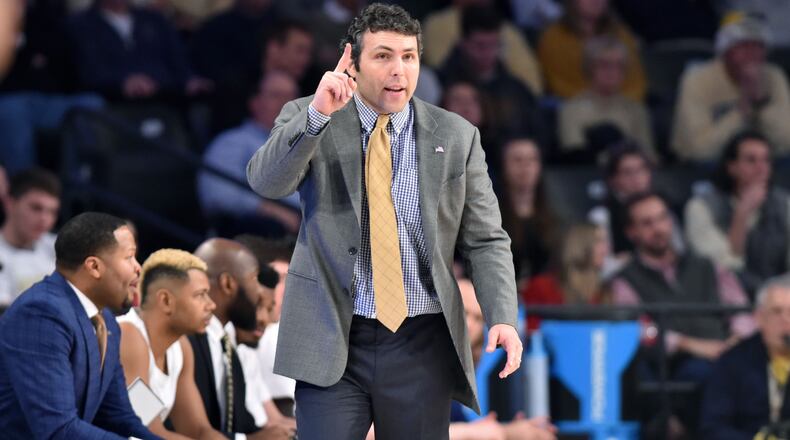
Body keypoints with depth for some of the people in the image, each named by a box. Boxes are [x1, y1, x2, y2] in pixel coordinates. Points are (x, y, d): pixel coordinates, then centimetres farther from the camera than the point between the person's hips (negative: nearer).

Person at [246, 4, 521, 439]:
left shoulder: (456, 136, 6)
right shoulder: (307, 121, 3)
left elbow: (485, 241, 6)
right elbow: (266, 182, -15)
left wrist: (502, 318, -9)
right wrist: (317, 115, -28)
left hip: (420, 344, 2)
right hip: (333, 340, -1)